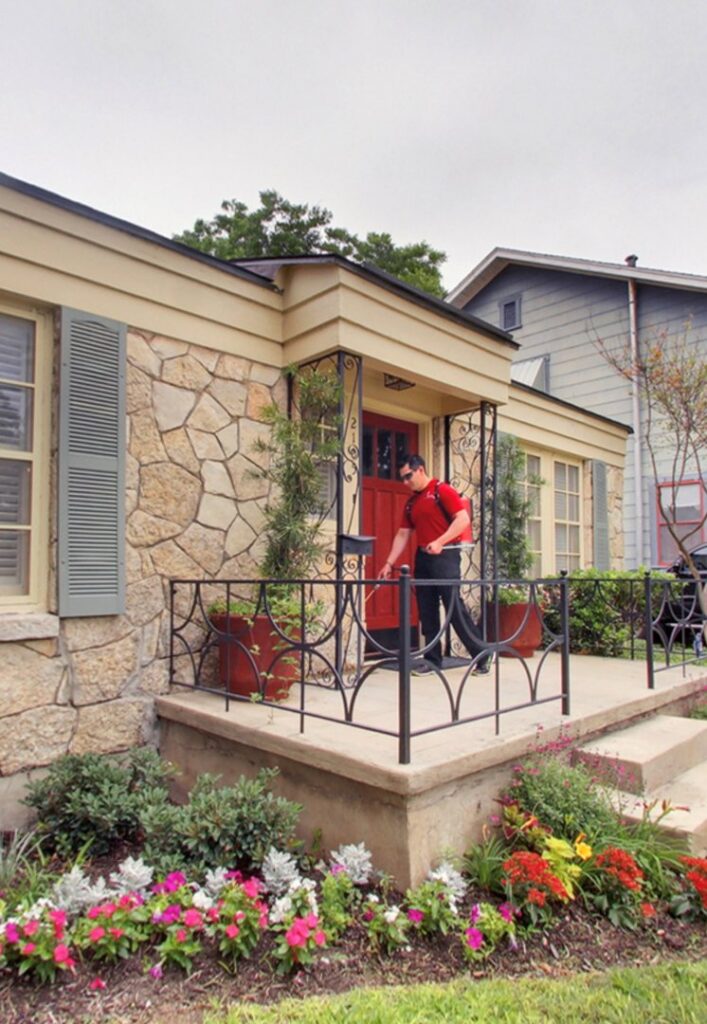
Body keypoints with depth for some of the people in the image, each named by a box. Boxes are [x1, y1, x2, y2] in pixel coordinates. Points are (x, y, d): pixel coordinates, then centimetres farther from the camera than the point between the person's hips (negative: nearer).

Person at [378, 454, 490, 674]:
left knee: (455, 608, -8)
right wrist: (389, 563, 10)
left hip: (445, 556, -7)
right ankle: (433, 659, 15)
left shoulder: (442, 490, -5)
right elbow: (402, 535, 17)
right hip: (422, 558, 7)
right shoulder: (411, 503, 16)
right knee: (427, 611, 7)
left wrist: (440, 542, -23)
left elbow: (463, 519, -14)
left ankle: (482, 656, 3)